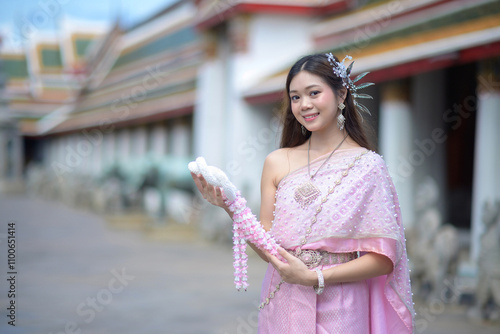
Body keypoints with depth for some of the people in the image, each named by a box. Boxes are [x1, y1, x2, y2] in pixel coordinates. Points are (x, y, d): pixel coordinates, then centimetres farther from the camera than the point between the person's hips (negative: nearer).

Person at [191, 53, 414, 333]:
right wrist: (231, 207, -12)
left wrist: (314, 277, -16)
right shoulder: (277, 163, 3)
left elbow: (383, 259, -9)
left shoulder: (367, 166, -6)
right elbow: (268, 250, 1)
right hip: (283, 308, 3)